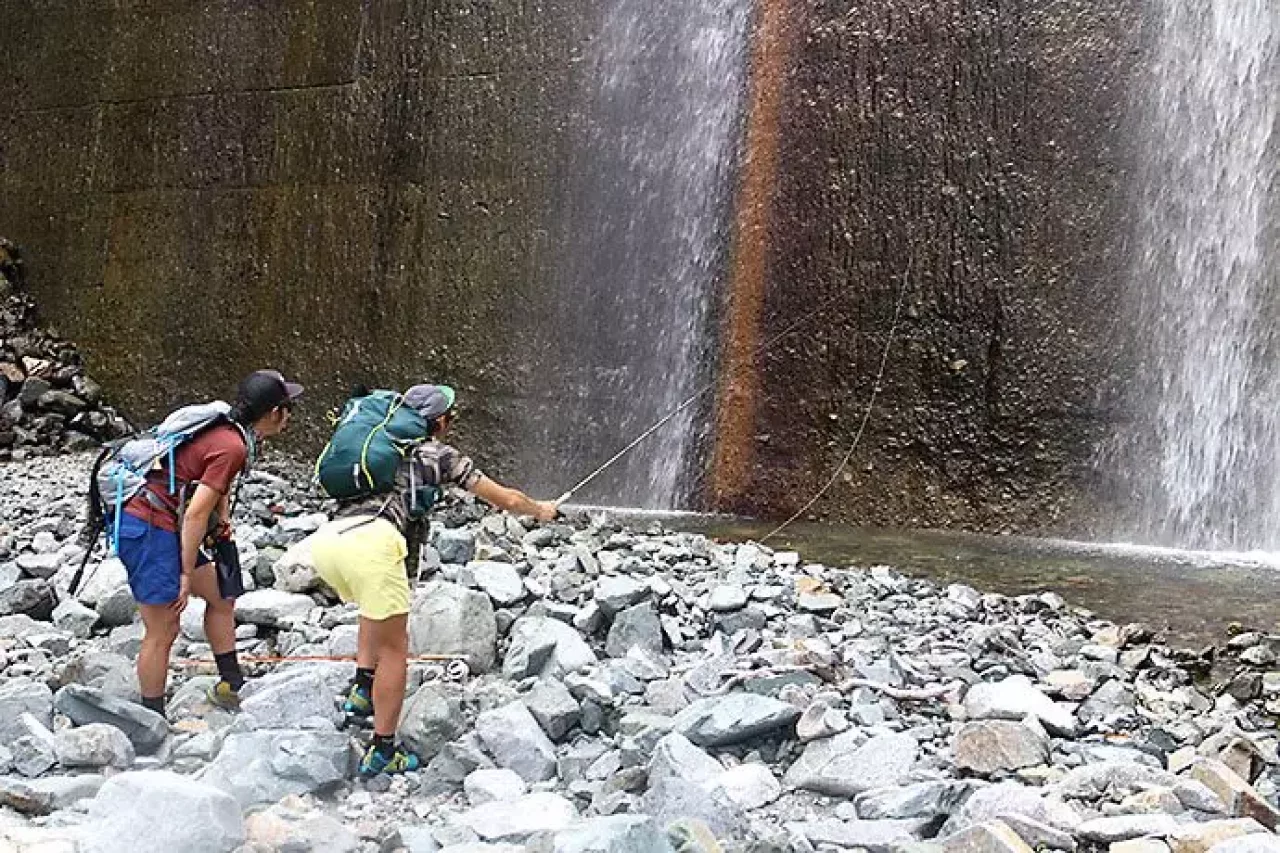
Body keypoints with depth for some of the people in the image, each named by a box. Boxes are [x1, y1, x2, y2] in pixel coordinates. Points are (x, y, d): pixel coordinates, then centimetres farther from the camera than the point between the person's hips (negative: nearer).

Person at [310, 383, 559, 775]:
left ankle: (363, 689, 26)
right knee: (394, 647, 8)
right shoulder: (441, 454, 19)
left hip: (325, 539, 6)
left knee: (377, 603, 36)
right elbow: (507, 499, 26)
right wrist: (541, 510, 47)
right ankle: (382, 751, 10)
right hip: (371, 541, -6)